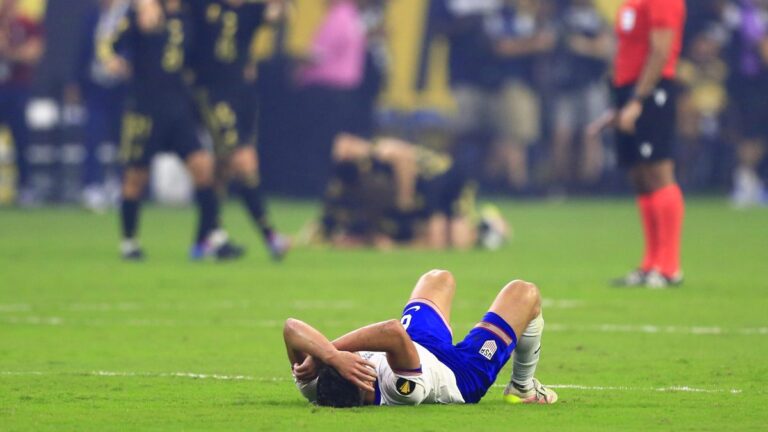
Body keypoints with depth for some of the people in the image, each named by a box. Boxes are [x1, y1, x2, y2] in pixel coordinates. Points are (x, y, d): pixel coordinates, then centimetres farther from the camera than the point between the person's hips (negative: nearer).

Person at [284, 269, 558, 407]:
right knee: (524, 293, 11)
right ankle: (523, 389, 37)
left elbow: (292, 327, -48)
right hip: (462, 375, -5)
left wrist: (329, 355, -63)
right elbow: (393, 331, -68)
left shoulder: (317, 390, -39)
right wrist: (329, 352, -64)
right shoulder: (399, 390, -53)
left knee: (440, 279, 30)